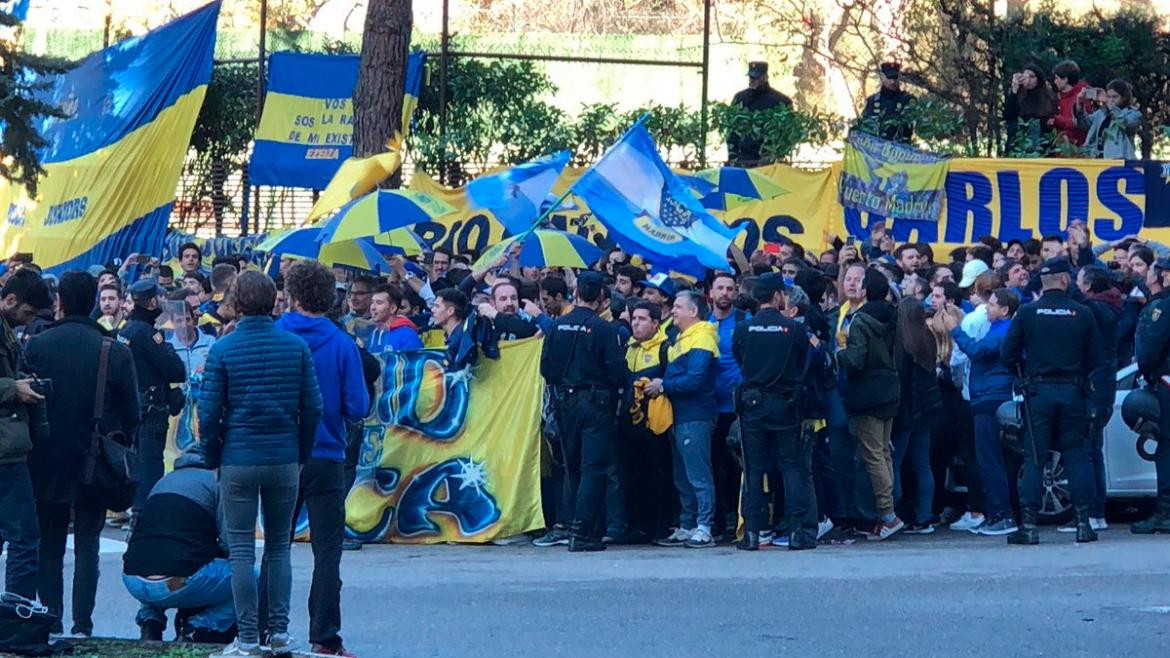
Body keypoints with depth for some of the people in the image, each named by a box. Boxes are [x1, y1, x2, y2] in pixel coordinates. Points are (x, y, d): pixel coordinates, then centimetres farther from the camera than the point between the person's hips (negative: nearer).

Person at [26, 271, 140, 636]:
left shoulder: (36, 346, -6)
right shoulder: (115, 352, -7)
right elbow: (131, 414, -3)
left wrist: (31, 445, 9)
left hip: (47, 465, 0)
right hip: (95, 466, 0)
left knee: (48, 547, 10)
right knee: (87, 546, 6)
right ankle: (82, 625, 1)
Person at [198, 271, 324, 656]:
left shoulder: (223, 349, -6)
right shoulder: (296, 347, 0)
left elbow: (209, 412, -6)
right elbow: (312, 407, 1)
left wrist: (212, 458, 7)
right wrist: (302, 455, 12)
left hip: (238, 461, -2)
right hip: (284, 461, 2)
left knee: (241, 549, 3)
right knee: (279, 547, 13)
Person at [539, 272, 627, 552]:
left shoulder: (558, 326, -1)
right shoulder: (604, 329, -12)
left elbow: (546, 368, 2)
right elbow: (617, 371, -13)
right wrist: (614, 387, 9)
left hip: (565, 401, 4)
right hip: (596, 401, -4)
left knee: (572, 466, 15)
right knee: (593, 466, -3)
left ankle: (578, 526, 18)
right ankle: (582, 530, -12)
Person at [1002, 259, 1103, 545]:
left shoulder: (1027, 313, -2)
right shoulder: (1083, 314, 0)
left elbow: (1009, 355, -2)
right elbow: (1095, 359, 3)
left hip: (1038, 392, -1)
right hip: (1072, 392, 1)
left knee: (1034, 459, 1)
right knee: (1077, 456, 7)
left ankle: (1029, 525, -4)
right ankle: (1083, 523, 4)